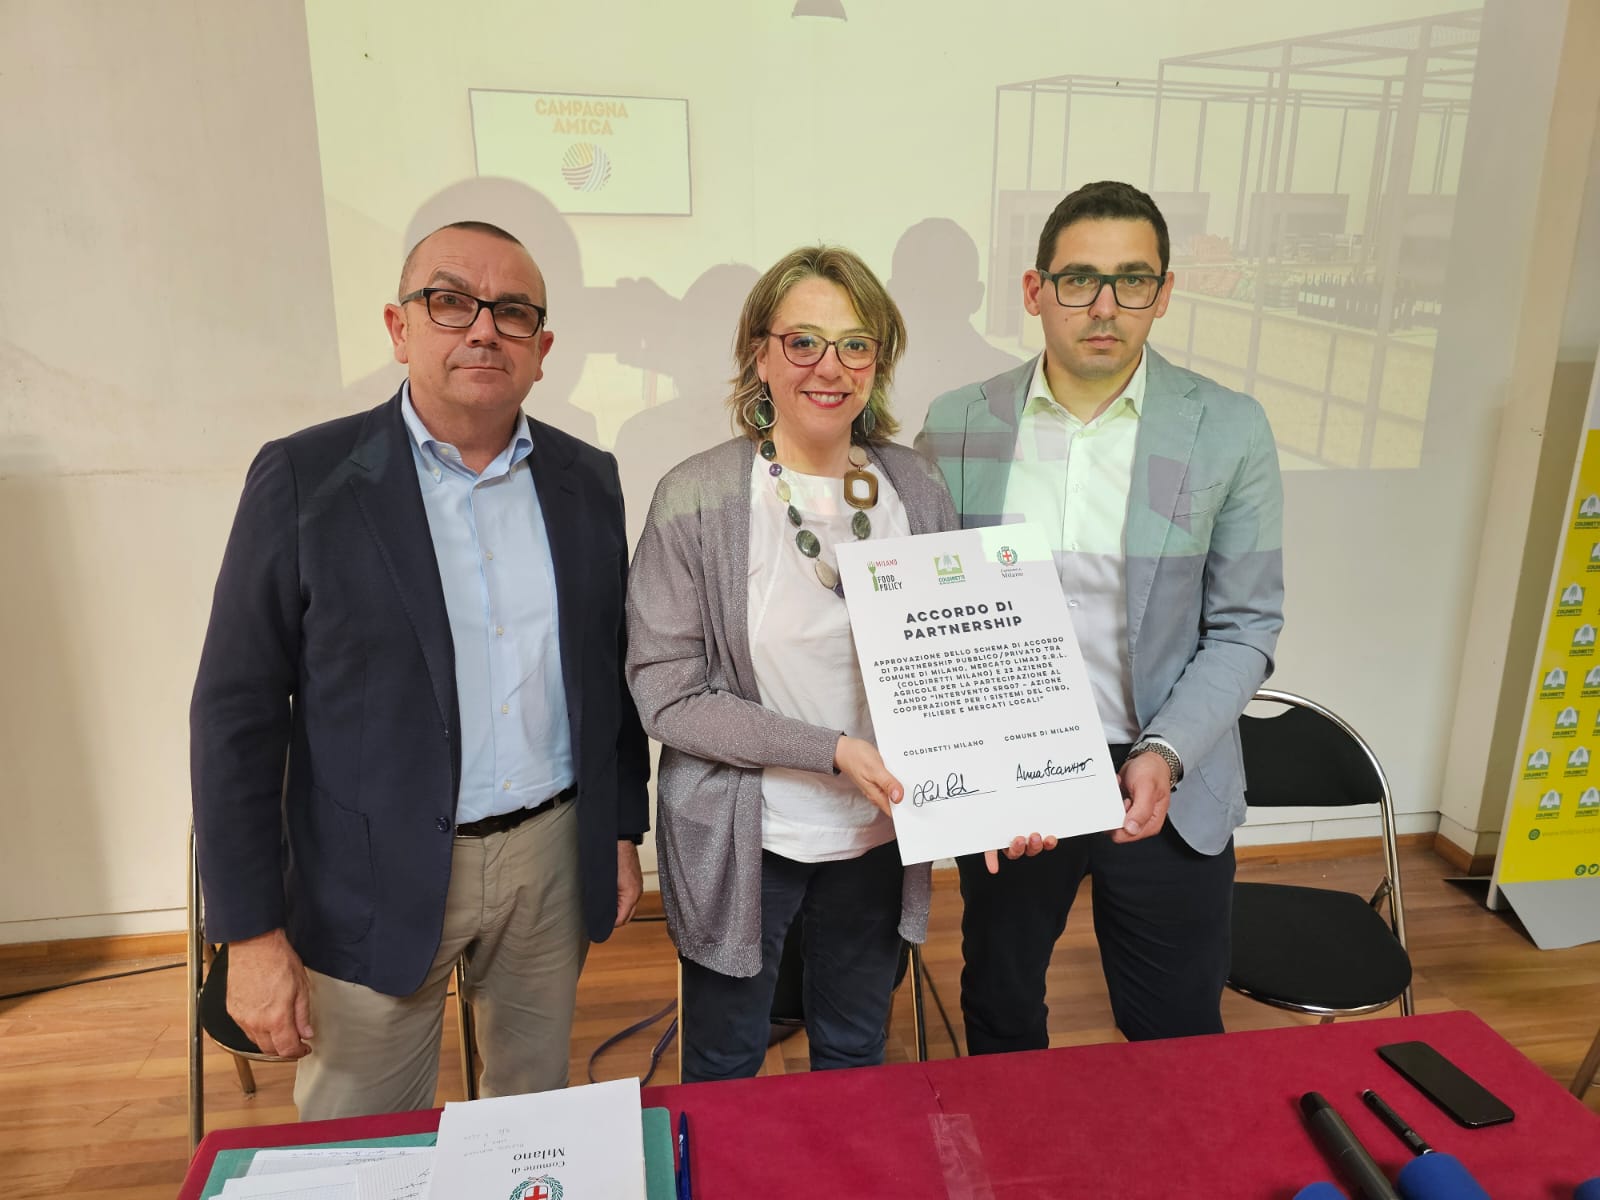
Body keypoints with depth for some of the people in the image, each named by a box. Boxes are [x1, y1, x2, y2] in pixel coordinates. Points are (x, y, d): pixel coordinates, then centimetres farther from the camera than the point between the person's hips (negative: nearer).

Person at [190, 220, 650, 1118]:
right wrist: (253, 933, -9)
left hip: (555, 857, 3)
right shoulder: (306, 478, -9)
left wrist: (624, 831, 9)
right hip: (377, 882, -3)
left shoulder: (588, 479, 2)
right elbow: (237, 717, -8)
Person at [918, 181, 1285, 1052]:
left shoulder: (1230, 431, -7)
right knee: (1000, 1014, 22)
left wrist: (1165, 755, -17)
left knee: (1176, 1038, 16)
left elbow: (1244, 624, -4)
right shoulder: (957, 424, -4)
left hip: (1164, 786, -1)